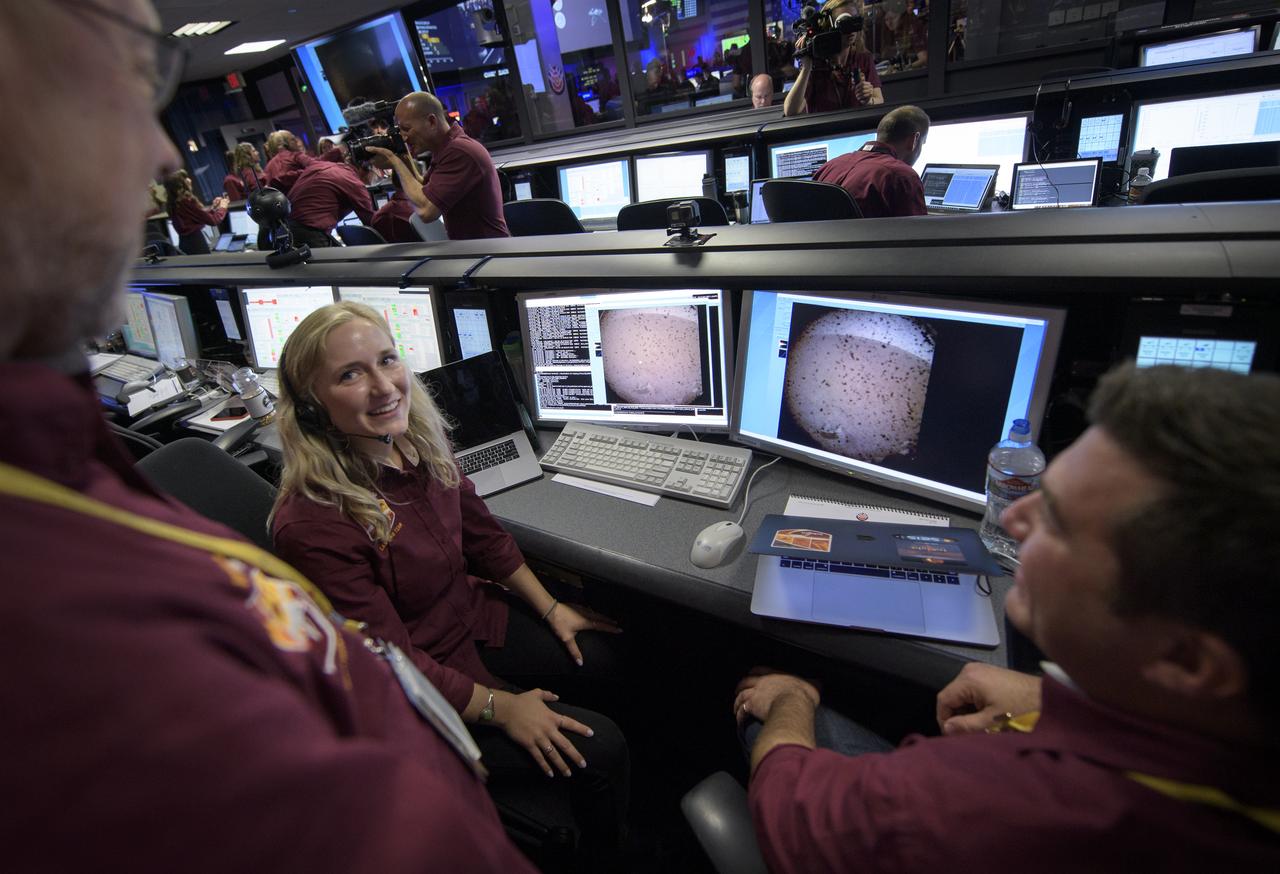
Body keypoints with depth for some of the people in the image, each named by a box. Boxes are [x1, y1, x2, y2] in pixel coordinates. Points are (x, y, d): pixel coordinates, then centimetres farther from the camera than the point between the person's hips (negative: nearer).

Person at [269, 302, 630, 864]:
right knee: (597, 749, -10)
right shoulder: (312, 523, -31)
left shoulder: (419, 441, -9)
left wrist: (551, 608, 4)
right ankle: (609, 859, 25)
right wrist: (500, 708, -17)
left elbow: (482, 534, 4)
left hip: (477, 617, 7)